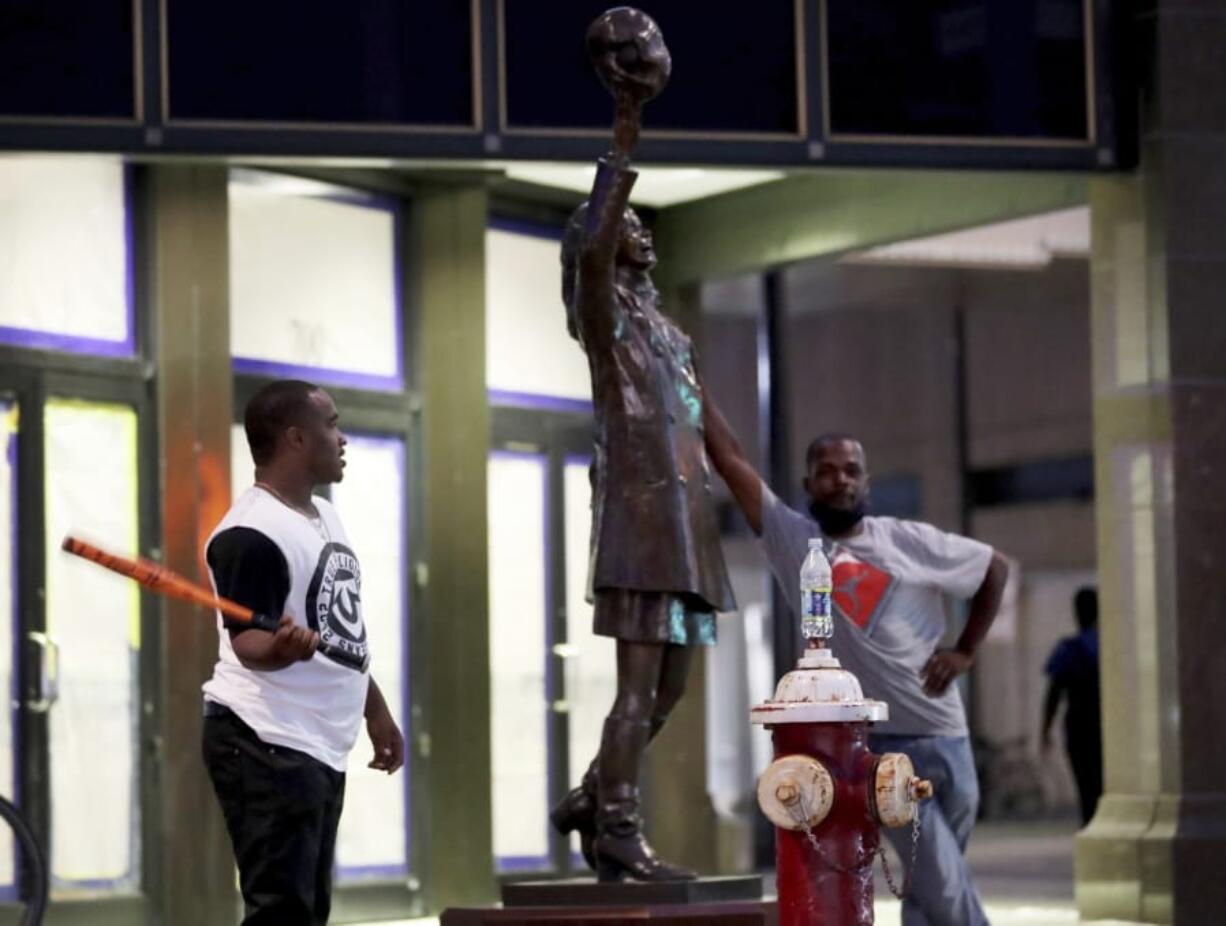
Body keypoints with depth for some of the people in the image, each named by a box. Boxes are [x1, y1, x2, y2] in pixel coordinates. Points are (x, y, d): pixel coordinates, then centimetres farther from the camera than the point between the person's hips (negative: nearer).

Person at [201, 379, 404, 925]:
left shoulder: (325, 517, 15)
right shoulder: (252, 533, -17)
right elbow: (247, 642, -24)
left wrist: (376, 710, 25)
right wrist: (282, 648, -45)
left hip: (322, 747, 10)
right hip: (265, 747, -10)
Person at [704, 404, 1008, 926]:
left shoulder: (909, 541, 4)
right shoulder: (793, 540, 0)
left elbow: (995, 568, 17)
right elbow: (729, 457, -3)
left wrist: (965, 651, 8)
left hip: (945, 737, 3)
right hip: (874, 744, -3)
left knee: (933, 883, 10)